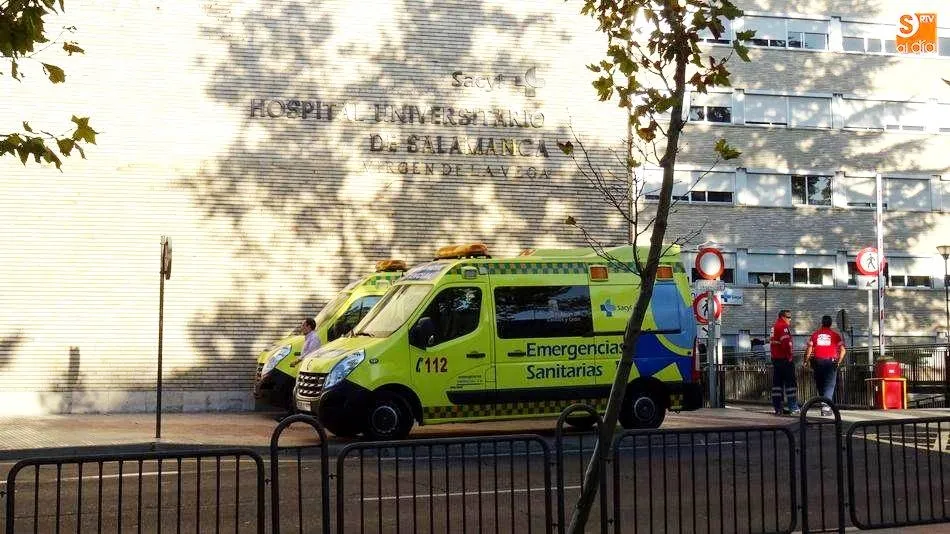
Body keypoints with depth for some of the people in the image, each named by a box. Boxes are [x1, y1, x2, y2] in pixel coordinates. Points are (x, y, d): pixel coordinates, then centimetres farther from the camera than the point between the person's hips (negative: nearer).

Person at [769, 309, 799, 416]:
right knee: (791, 383, -3)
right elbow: (786, 342, -22)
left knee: (777, 382, 9)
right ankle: (793, 408, -3)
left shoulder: (774, 326, 16)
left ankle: (778, 408, 10)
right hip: (785, 359, -9)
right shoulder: (783, 326, -12)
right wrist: (790, 356, -15)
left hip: (775, 358, 9)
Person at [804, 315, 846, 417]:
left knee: (820, 385, 14)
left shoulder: (815, 334, 6)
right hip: (830, 361, -2)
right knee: (829, 385, -1)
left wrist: (806, 361, 8)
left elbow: (809, 349, 0)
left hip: (818, 361, 2)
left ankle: (824, 404, 23)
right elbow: (842, 350, -3)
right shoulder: (835, 335, 2)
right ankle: (826, 406, -14)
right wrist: (839, 362, 8)